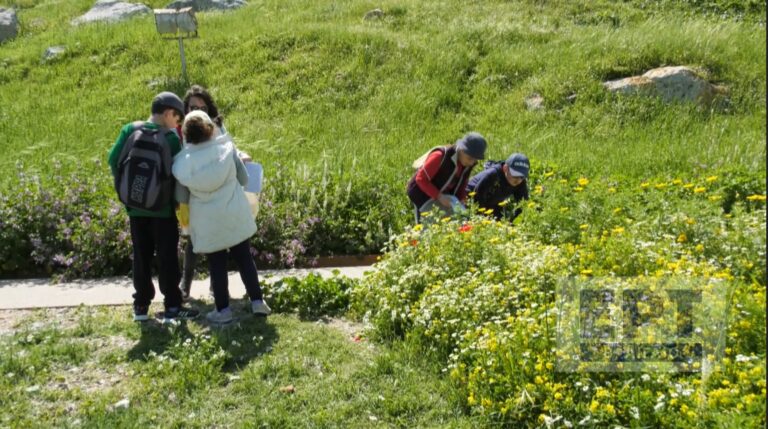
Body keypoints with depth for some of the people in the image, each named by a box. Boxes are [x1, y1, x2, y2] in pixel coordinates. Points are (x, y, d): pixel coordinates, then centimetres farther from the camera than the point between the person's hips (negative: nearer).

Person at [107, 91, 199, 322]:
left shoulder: (130, 130, 1)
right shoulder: (171, 137, -10)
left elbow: (114, 159, 0)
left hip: (135, 205, 4)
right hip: (162, 206, -4)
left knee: (141, 255, 12)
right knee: (167, 256, 3)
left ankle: (141, 305, 17)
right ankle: (172, 305, 7)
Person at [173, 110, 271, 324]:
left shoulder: (183, 160, -8)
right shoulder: (226, 148, -7)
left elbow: (181, 197, -2)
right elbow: (244, 179, 2)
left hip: (207, 221, -1)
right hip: (235, 215, 1)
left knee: (216, 265, 9)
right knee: (244, 259, 14)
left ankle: (223, 310, 12)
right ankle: (257, 301, 15)